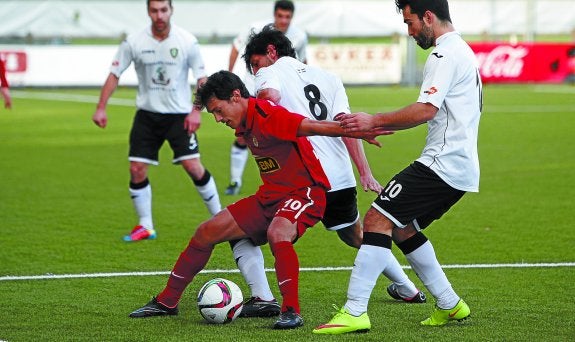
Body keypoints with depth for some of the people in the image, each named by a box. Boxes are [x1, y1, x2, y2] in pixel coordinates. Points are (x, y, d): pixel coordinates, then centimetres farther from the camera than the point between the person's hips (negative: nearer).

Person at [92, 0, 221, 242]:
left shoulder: (187, 41, -9)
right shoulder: (134, 42, -7)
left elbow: (202, 78, -2)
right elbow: (114, 74, 0)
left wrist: (197, 110, -13)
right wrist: (101, 108, -8)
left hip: (179, 115, -2)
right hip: (147, 115, 2)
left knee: (193, 167, -11)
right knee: (137, 170, -4)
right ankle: (145, 227, 11)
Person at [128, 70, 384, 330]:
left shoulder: (268, 116, -21)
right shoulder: (244, 126, 7)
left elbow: (313, 126, -27)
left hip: (304, 192, -9)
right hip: (270, 196, 9)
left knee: (277, 233, -39)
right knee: (206, 232, 7)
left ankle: (291, 312, -33)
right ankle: (167, 302, 18)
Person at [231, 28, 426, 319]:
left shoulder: (269, 74, 3)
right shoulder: (326, 77, 18)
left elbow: (270, 95, -24)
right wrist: (364, 172, -1)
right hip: (341, 180, 6)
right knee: (358, 237, 30)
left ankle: (262, 298, -11)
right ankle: (408, 289, 40)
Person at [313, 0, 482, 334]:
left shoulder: (445, 55, -12)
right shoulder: (464, 51, 21)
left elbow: (426, 109, -23)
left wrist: (374, 121, -17)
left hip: (441, 164, -11)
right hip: (461, 167, 11)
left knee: (377, 220, -14)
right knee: (402, 228, 21)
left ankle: (355, 312, -21)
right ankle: (449, 305, 23)